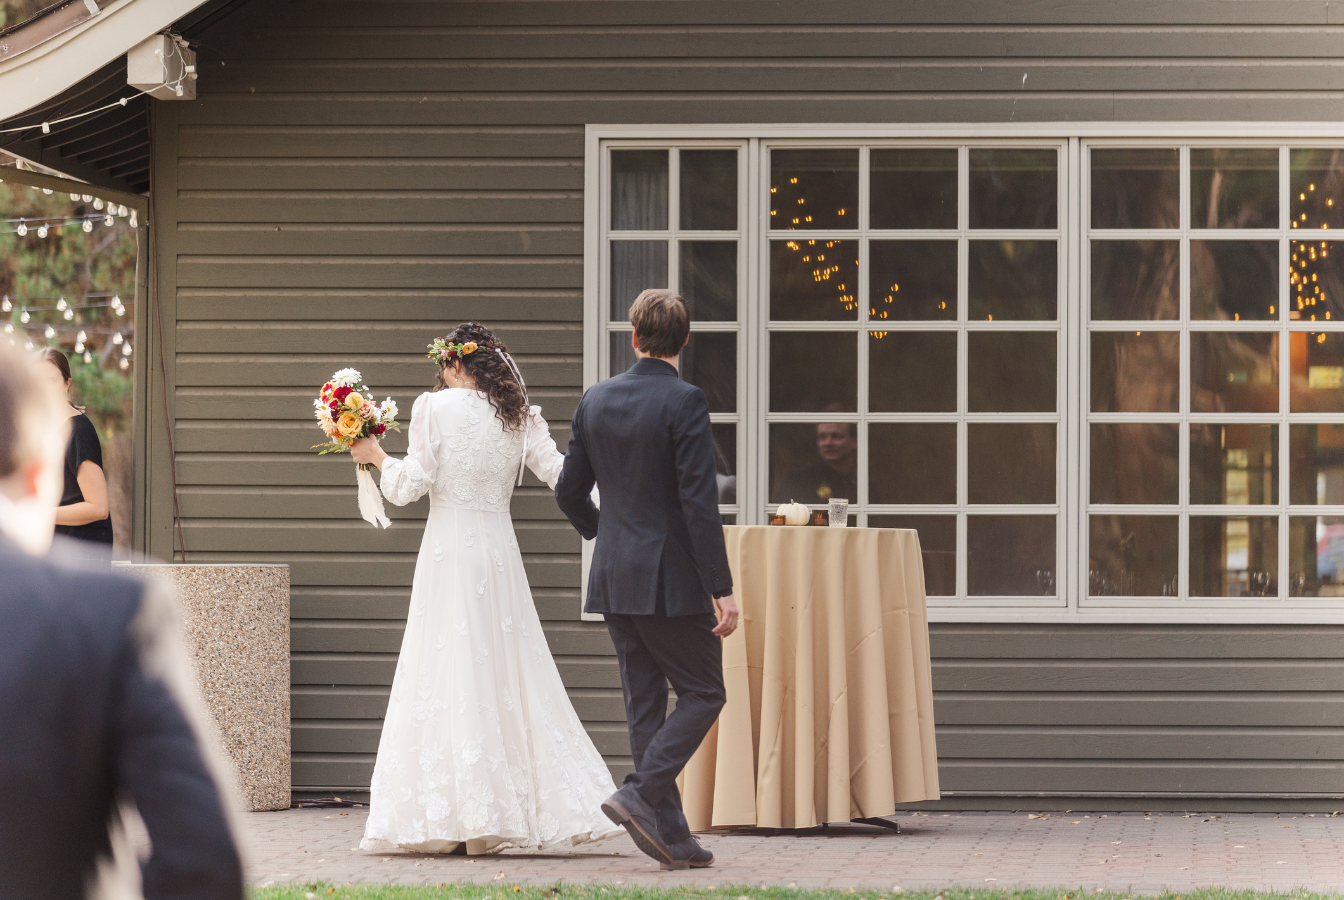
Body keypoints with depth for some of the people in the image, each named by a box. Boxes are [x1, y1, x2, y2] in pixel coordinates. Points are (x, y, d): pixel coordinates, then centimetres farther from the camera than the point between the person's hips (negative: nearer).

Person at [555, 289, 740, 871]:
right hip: (672, 578, -6)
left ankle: (672, 838, 9)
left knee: (644, 704, 9)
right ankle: (641, 794, -11)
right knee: (703, 693, 6)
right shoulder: (684, 402, -13)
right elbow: (699, 502, -17)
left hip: (614, 580, 6)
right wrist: (722, 589, -15)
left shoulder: (596, 401, 5)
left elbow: (569, 491, 11)